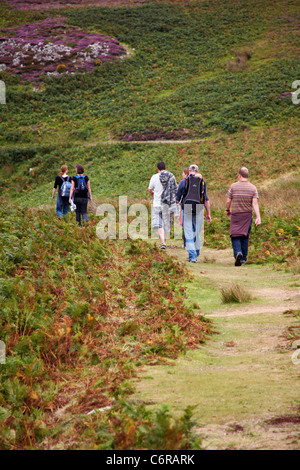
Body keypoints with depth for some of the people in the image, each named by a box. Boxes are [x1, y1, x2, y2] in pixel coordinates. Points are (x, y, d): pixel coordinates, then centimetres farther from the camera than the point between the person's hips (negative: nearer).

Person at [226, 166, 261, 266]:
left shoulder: (233, 187, -5)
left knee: (235, 236, -1)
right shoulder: (253, 188, -2)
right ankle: (243, 258, 19)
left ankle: (238, 253, -26)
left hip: (235, 214, -2)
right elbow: (255, 203, -11)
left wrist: (228, 210, 17)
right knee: (245, 237, 13)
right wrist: (258, 217, -14)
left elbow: (228, 201, -2)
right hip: (247, 215, 2)